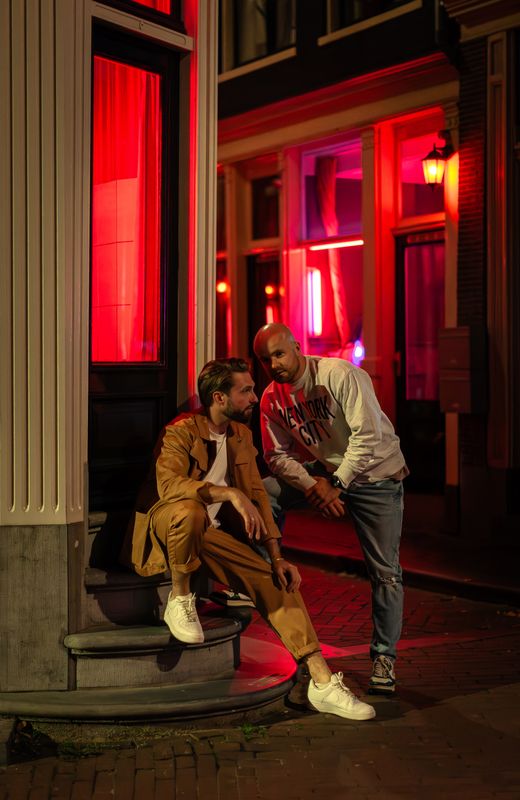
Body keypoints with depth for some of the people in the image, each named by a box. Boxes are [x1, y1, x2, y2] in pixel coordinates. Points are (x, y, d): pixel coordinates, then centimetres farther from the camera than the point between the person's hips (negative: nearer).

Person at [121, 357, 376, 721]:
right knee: (191, 510, -41)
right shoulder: (180, 432, -15)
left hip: (213, 534, 7)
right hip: (165, 524, -6)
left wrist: (277, 557, 2)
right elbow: (168, 484, -33)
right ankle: (180, 599, -16)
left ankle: (323, 682, -5)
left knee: (277, 582, -8)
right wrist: (229, 493, -43)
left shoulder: (241, 434, 9)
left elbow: (257, 494, 10)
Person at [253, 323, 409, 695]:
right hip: (324, 470, 5)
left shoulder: (340, 374, -23)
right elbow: (277, 455, -3)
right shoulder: (271, 399, -5)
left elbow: (368, 435, -26)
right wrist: (312, 486, -19)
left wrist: (337, 485, -26)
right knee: (266, 492, -16)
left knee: (385, 572, -4)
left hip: (376, 474, -5)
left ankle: (384, 657, 8)